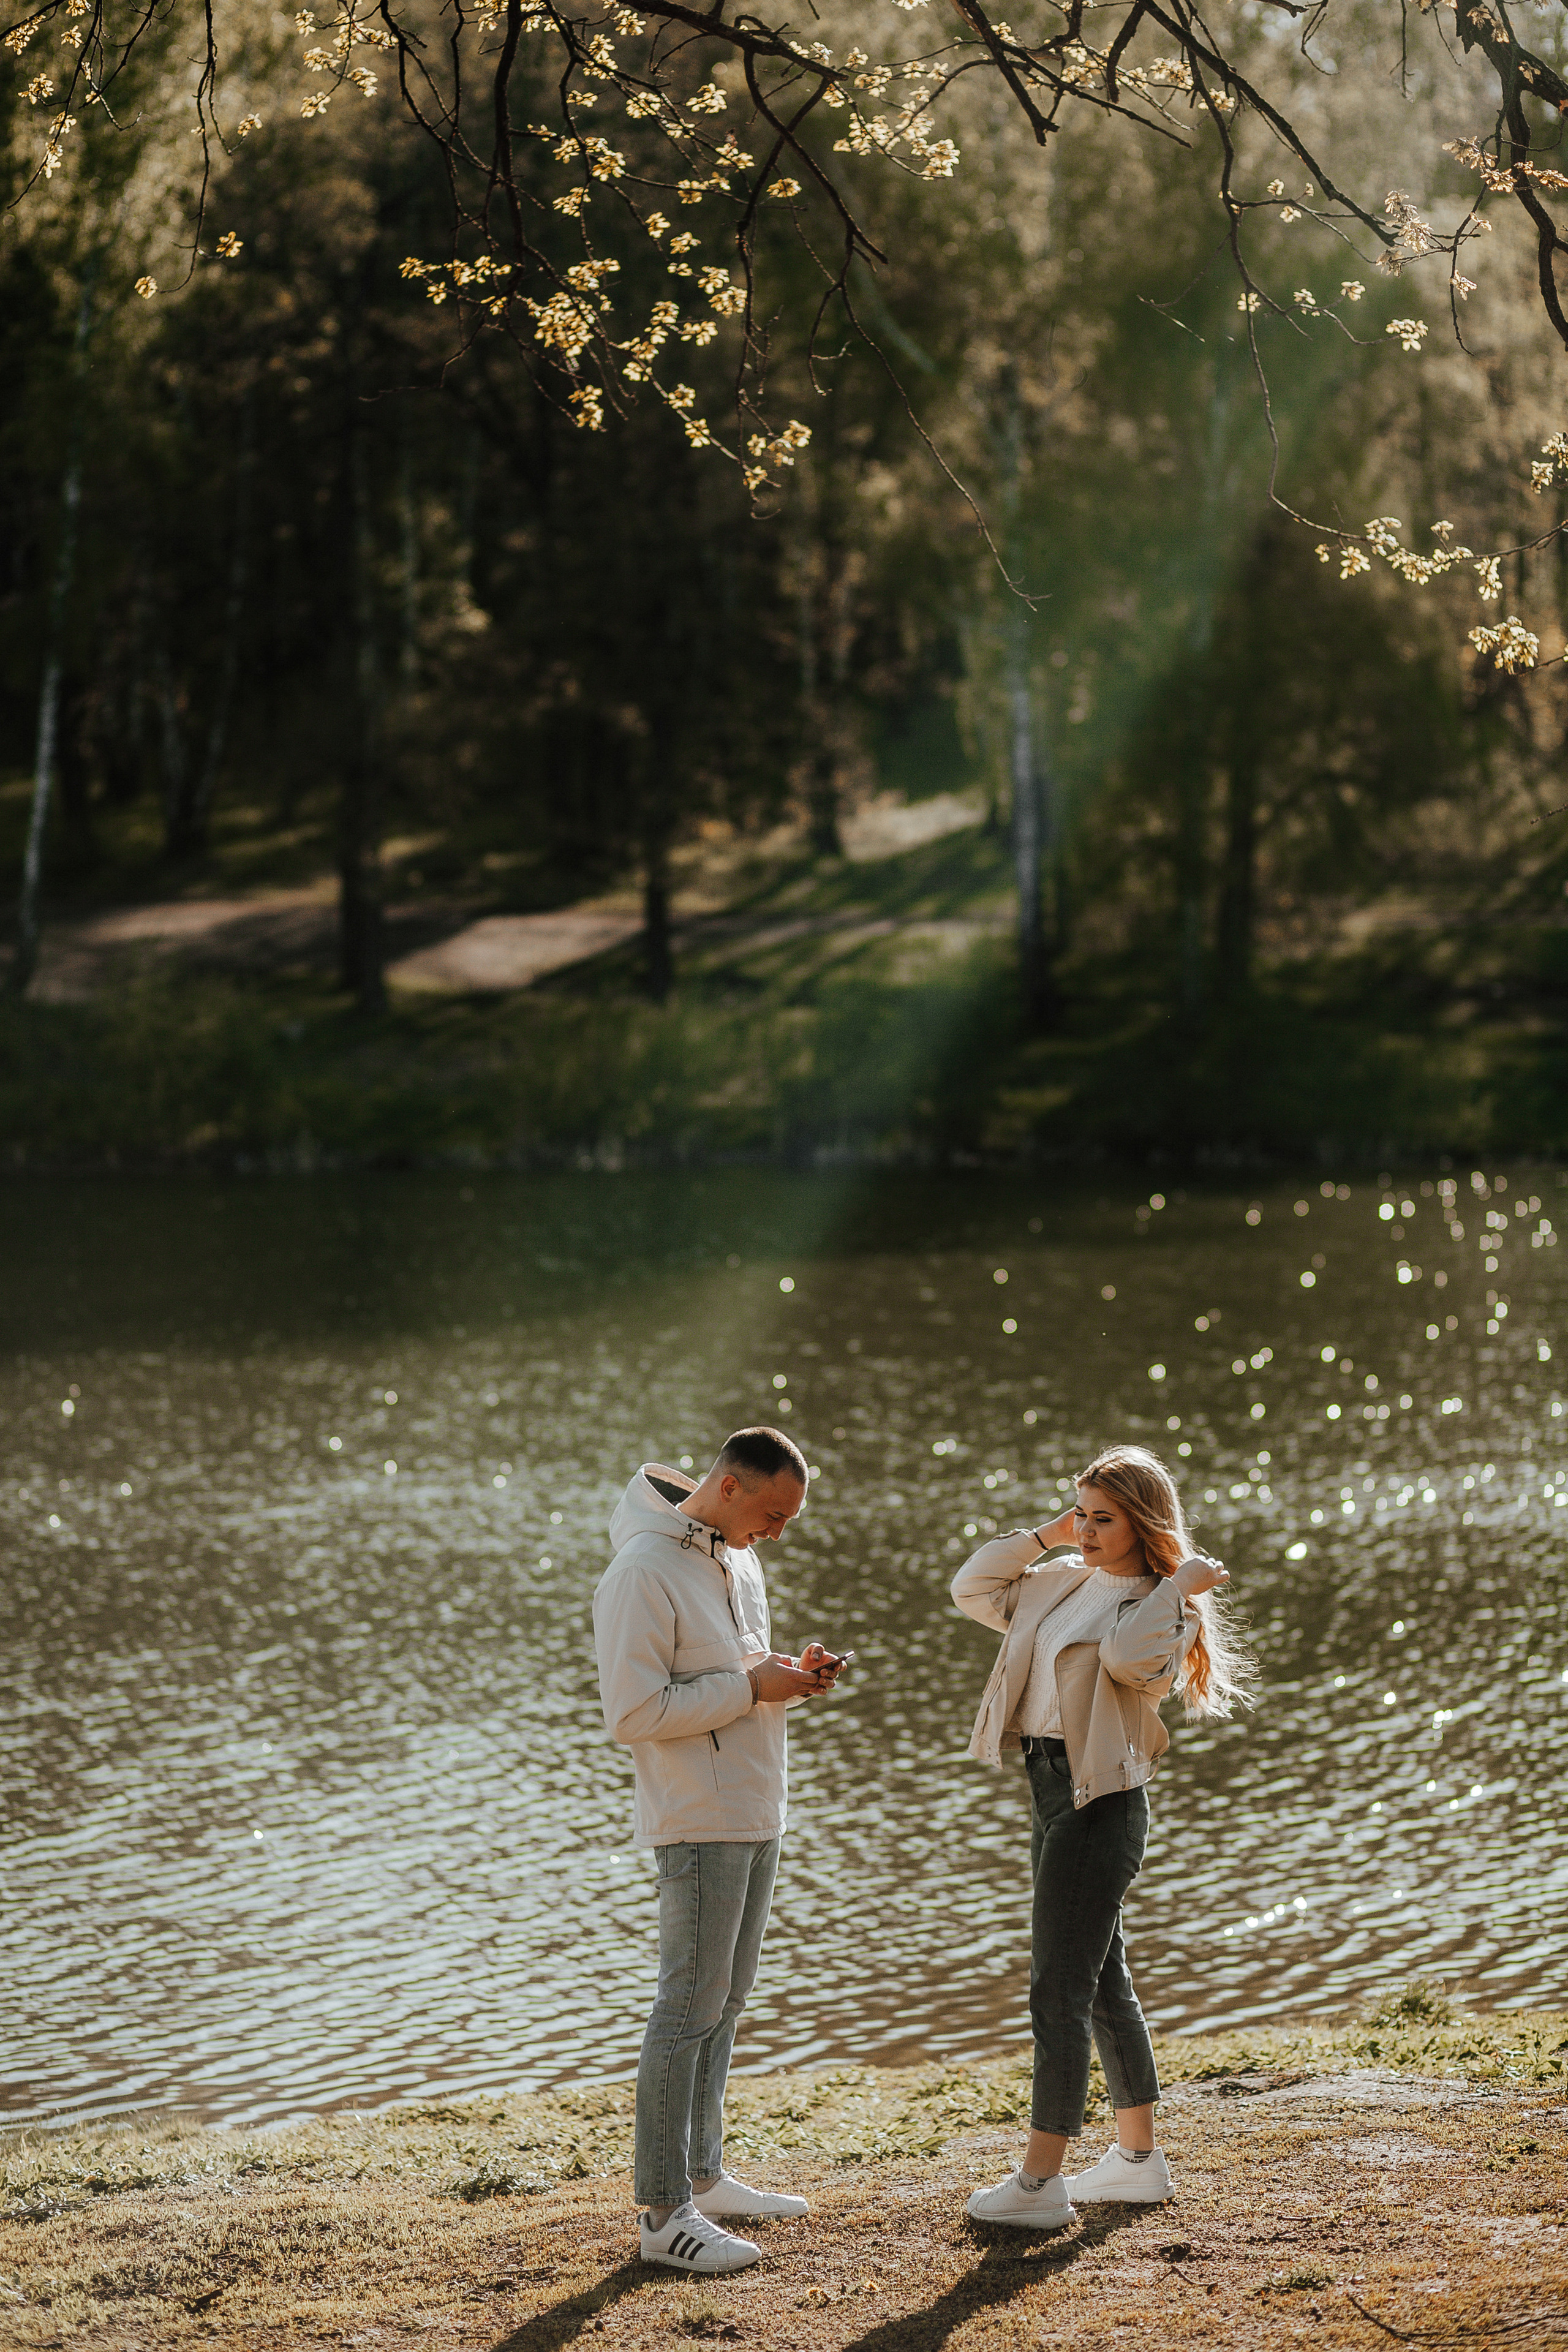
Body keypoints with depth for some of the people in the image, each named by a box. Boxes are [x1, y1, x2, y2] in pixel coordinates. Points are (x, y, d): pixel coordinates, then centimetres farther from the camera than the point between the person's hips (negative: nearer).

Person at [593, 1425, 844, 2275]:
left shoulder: (737, 1561, 12)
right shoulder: (644, 1572, -17)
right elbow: (633, 1712, -21)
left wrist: (793, 1674, 0)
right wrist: (752, 1685, -20)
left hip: (754, 1815, 9)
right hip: (698, 1821, -9)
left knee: (725, 2001, 15)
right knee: (689, 2007, -7)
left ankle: (702, 2178, 24)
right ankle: (664, 2214, -4)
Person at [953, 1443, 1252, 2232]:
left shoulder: (1159, 1605, -11)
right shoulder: (1067, 1583, 12)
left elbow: (1130, 1656, -33)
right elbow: (974, 1591, 17)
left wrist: (1181, 1586, -23)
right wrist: (1043, 1536, 11)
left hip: (1101, 1802, -9)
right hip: (1050, 1788, 9)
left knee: (1059, 1989, -8)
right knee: (1103, 1982, 16)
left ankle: (1040, 2182, -5)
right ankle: (1139, 2159, 26)